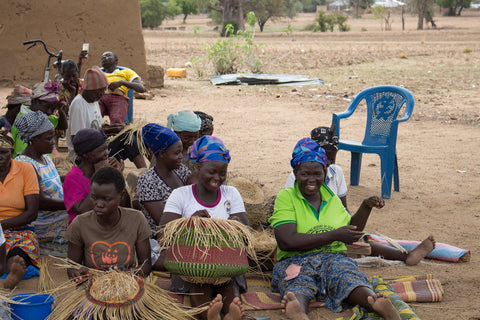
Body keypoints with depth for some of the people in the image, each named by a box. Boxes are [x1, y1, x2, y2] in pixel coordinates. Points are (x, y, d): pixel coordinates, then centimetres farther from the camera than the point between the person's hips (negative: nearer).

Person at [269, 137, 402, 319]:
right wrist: (334, 235, -9)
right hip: (296, 261, -3)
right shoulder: (286, 197, 3)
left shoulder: (331, 198, 21)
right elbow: (286, 242, -11)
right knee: (298, 283, -40)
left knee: (348, 276, -33)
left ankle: (377, 304, -64)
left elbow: (352, 233, 30)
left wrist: (366, 206, 14)